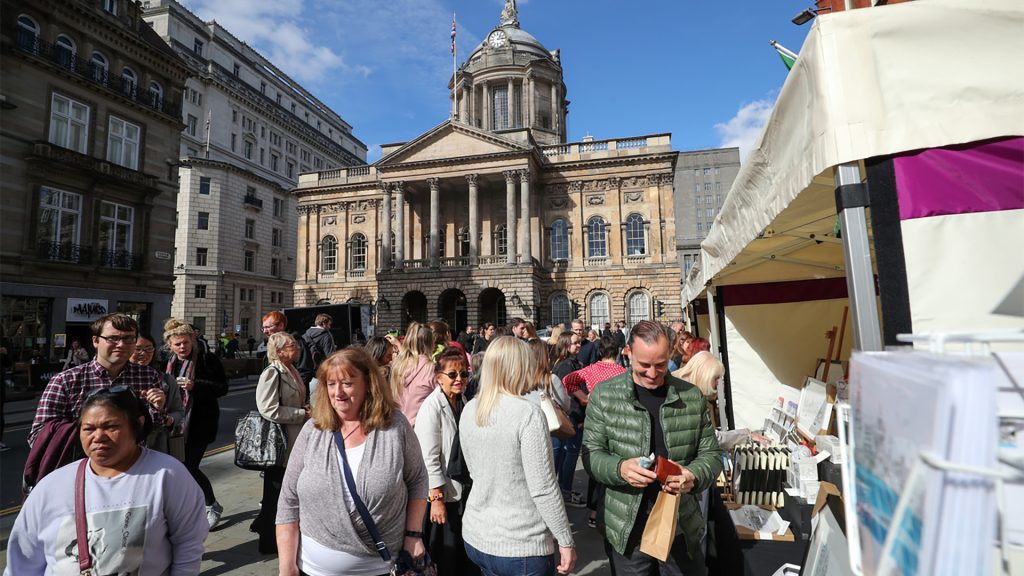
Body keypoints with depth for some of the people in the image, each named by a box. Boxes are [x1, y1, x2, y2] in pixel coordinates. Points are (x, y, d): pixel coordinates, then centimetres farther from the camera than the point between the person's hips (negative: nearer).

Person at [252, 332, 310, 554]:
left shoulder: (292, 370, 9)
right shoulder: (272, 373, -19)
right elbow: (270, 410, -25)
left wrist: (304, 408, 4)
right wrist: (303, 414, -18)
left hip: (293, 439, 8)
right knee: (276, 489, 8)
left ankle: (264, 525, 40)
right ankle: (271, 541, 25)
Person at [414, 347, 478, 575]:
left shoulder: (463, 402, 3)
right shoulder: (432, 407, -18)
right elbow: (429, 459, -19)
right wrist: (437, 498, -19)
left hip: (465, 490, 6)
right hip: (445, 494, -6)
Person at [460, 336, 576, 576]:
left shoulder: (469, 411, -2)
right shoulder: (528, 413, -21)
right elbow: (543, 489, -20)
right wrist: (566, 541, -10)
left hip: (474, 537, 6)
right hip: (520, 548, -6)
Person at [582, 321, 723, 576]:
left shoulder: (692, 397, -3)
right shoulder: (604, 395, -9)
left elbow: (711, 454, 4)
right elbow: (591, 454, -6)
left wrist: (693, 476, -18)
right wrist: (620, 468, -26)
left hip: (682, 527, 2)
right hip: (625, 529, -1)